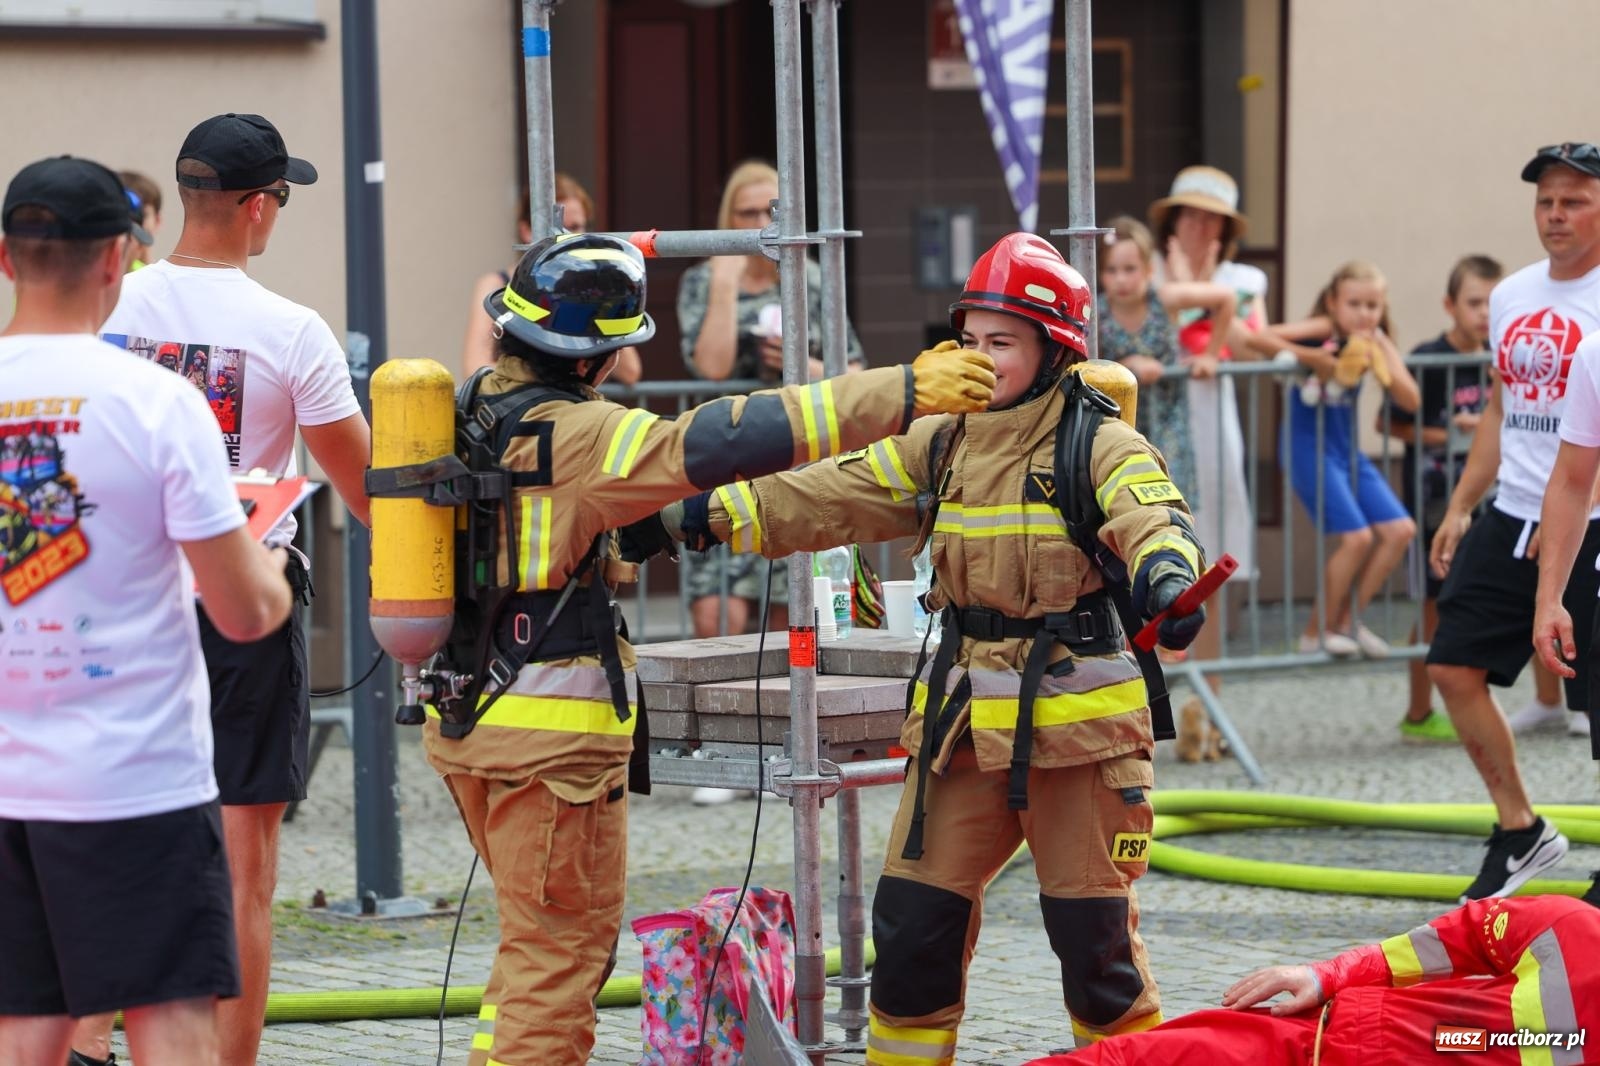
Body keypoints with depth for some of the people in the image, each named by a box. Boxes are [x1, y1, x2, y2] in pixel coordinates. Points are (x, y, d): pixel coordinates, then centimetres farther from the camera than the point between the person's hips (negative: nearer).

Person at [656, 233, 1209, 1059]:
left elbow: (1151, 516, -26)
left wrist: (1167, 573, -49)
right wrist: (710, 516, -8)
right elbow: (830, 497, 4)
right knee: (914, 914, 6)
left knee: (1092, 929, -1)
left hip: (1076, 719, -5)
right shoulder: (940, 446, 10)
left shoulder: (1098, 446, -7)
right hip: (964, 719, 5)